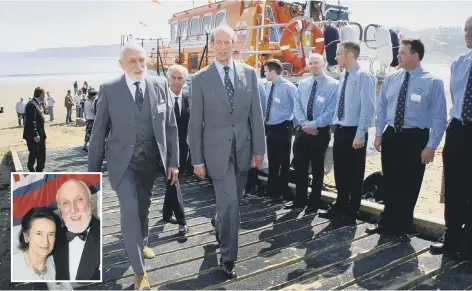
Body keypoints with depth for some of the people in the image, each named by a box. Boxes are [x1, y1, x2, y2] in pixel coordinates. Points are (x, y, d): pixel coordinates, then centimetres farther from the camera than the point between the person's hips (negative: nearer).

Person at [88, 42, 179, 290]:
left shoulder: (160, 85, -4)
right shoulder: (109, 90, -9)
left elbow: (171, 126, 0)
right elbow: (98, 132, -4)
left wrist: (173, 161, -1)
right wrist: (93, 170, -2)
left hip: (150, 160, 3)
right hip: (122, 162, -3)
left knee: (143, 206, 19)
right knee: (129, 209, -12)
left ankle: (142, 243, 48)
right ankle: (139, 270, 2)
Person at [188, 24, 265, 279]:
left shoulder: (249, 73, 2)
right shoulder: (200, 79, -5)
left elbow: (256, 113, 3)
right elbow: (195, 122, -4)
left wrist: (259, 148, 1)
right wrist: (197, 159, -6)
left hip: (243, 148, 4)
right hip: (217, 150, -3)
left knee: (232, 200, 19)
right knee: (229, 204, -5)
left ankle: (219, 224, 51)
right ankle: (228, 257, 13)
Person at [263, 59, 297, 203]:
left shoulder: (288, 87, -14)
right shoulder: (269, 86, 8)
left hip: (283, 128, -7)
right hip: (270, 127, 7)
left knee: (283, 161, 5)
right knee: (272, 160, 15)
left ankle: (283, 191, 18)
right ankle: (273, 190, 29)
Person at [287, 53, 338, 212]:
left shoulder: (333, 84, -6)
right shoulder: (303, 84, 10)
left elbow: (331, 110, -13)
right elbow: (297, 106, 5)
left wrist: (313, 124, -17)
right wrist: (304, 124, -10)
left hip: (321, 132, -4)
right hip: (302, 130, 5)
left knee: (317, 168, 8)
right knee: (299, 166, 8)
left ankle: (314, 203, 20)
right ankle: (299, 200, 20)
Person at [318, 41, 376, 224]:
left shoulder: (364, 76, -12)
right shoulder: (343, 77, 11)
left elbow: (368, 108, -17)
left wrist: (360, 135, -20)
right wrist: (336, 127, 15)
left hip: (354, 132, -8)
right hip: (340, 130, 8)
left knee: (354, 174, 5)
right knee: (340, 172, 16)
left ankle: (350, 214, 18)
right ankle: (340, 207, 31)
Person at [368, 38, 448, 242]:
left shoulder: (433, 82, -9)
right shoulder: (390, 79, 4)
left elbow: (439, 117, -8)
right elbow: (381, 109, 12)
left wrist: (431, 146, -12)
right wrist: (379, 134, 7)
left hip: (415, 138, -4)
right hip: (391, 136, 4)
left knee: (409, 186, 7)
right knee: (390, 183, 14)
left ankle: (401, 228, 25)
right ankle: (387, 223, 32)